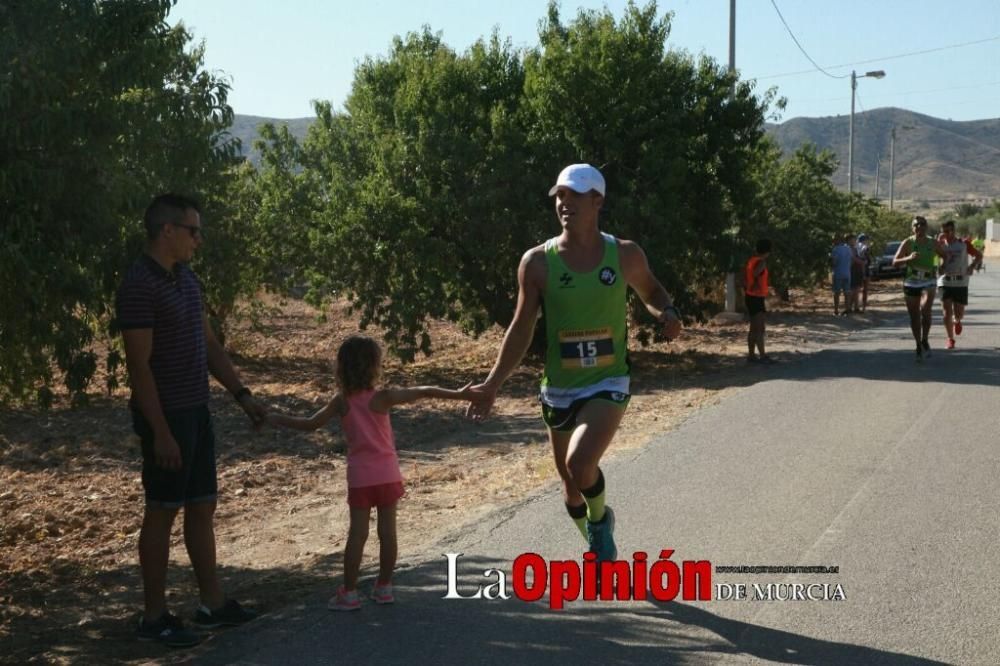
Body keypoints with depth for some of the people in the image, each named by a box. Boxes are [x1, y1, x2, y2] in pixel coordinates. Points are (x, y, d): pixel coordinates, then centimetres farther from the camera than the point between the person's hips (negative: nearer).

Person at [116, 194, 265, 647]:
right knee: (162, 512, 0)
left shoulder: (187, 280, 10)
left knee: (202, 507, 13)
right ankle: (154, 617, 11)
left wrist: (241, 394, 11)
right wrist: (160, 431, -21)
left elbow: (209, 345, 17)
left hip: (196, 411, 8)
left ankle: (212, 604, 22)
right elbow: (139, 366, -19)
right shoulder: (139, 287, -17)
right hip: (166, 417, -8)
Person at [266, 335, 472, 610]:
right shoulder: (383, 398, -10)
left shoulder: (342, 401, -4)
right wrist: (458, 394, -6)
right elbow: (425, 392, -12)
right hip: (387, 474, -1)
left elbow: (310, 424, 1)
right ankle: (384, 587, 16)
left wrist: (278, 419, 15)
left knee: (357, 533, 2)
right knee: (387, 530, 8)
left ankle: (349, 592, 4)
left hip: (360, 477, 1)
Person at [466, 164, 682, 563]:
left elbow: (651, 292, 16)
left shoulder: (625, 255, -4)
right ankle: (597, 541, 44)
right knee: (571, 485, 14)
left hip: (608, 385, -2)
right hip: (559, 390, 2)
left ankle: (600, 520, 7)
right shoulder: (537, 262, -5)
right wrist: (492, 385, -8)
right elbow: (521, 330, 0)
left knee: (580, 464, -27)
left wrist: (668, 314, -8)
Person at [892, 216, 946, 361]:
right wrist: (908, 258, -22)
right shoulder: (908, 243, -1)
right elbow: (895, 262, -7)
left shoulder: (933, 243, 3)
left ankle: (924, 341, -9)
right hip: (910, 283, 1)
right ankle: (919, 346, 21)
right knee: (914, 317, 5)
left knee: (925, 309, -25)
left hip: (928, 283, -1)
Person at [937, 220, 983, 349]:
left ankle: (957, 321, 39)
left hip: (961, 283, 0)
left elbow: (979, 255, 10)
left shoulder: (964, 243, 1)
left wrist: (972, 266, -6)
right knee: (947, 312, -5)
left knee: (959, 313, 1)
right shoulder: (940, 244, 3)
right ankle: (950, 339, 9)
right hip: (945, 282, 0)